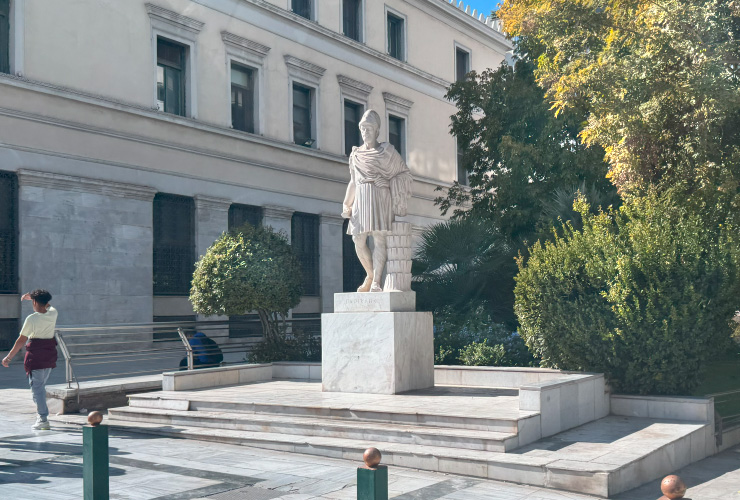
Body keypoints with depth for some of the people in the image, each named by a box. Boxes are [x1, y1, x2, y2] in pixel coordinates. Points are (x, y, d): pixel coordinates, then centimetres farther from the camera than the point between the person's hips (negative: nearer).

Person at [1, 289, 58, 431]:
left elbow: (21, 341, -8)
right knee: (41, 386, 20)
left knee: (37, 387, -1)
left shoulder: (31, 319, -12)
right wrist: (31, 296, 36)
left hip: (35, 354, -6)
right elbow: (48, 305, 28)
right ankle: (41, 412, 25)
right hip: (50, 355, 6)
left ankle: (43, 419, -6)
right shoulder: (53, 314, 1)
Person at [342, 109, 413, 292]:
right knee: (358, 240, -4)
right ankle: (370, 276, 15)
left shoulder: (387, 151, 7)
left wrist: (399, 201, -1)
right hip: (361, 199, 4)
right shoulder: (355, 154, 18)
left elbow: (404, 173, 8)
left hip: (380, 197, -4)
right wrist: (347, 204, 13)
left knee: (379, 238, -14)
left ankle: (376, 282, -19)